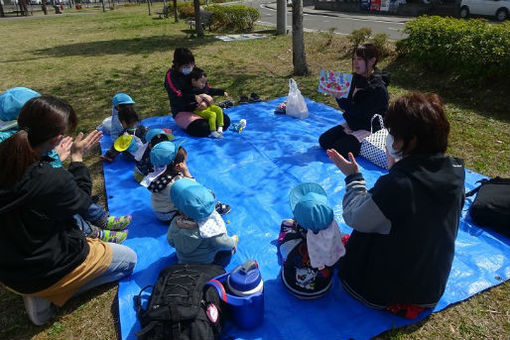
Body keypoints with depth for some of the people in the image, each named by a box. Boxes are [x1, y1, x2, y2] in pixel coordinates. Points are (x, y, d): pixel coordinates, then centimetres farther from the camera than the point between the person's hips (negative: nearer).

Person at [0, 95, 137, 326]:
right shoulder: (54, 181, -35)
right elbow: (83, 201, -13)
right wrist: (78, 158, -6)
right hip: (46, 271, -7)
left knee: (75, 218, 32)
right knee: (129, 259, 13)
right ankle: (48, 295, 4)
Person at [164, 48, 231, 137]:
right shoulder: (171, 76, -10)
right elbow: (177, 98, -22)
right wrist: (196, 97, -32)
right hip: (182, 112, -5)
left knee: (225, 120, -12)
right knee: (203, 128, -32)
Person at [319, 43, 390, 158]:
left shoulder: (378, 88, -23)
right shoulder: (357, 78, 3)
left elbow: (360, 112, -26)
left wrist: (340, 98, -33)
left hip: (369, 130, -8)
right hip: (352, 124, 8)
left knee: (338, 149, -19)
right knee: (324, 140, -3)